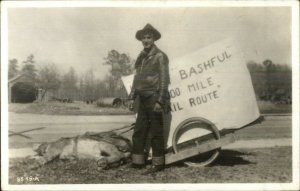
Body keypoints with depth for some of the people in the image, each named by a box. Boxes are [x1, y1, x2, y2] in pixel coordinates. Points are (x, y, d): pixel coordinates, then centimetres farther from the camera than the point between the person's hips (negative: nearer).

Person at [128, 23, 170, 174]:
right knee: (138, 132, 10)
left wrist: (160, 101, -18)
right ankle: (138, 162, 19)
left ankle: (158, 163, 9)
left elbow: (164, 79, -12)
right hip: (143, 99, 7)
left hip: (154, 98, -7)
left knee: (155, 133, -1)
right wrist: (132, 97, 14)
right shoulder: (141, 57, 15)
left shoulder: (160, 56, -7)